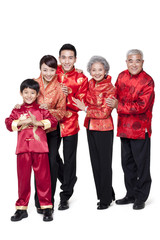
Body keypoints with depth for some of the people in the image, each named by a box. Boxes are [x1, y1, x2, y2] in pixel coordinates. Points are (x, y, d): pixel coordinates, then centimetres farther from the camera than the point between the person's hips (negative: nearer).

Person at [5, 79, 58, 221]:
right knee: (23, 178, 5)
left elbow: (53, 121, -4)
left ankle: (47, 208, 9)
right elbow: (9, 123, -1)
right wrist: (22, 122, -14)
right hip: (23, 148, 1)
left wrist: (38, 122, -15)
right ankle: (22, 208, 15)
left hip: (40, 148, -1)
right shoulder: (17, 110, 13)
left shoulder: (41, 109, 9)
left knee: (43, 177, 1)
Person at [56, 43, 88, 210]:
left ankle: (65, 196, 17)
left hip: (70, 123, -2)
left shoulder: (81, 79, -3)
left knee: (69, 160, 4)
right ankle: (70, 180, 36)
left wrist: (66, 95, -22)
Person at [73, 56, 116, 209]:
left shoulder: (110, 88, -14)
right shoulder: (90, 84, 6)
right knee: (95, 162, 14)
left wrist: (85, 108, -16)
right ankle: (105, 194, 28)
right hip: (90, 128, 7)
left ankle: (106, 199, 14)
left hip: (104, 129, -7)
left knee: (104, 164, 2)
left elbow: (105, 112, -18)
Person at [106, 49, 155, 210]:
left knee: (141, 163, 2)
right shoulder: (122, 76, 6)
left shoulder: (147, 81, -13)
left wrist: (118, 106, -20)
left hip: (140, 128, -7)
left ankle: (141, 198, 14)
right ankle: (131, 194, 28)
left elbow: (141, 106, -20)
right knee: (127, 162, 15)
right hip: (124, 127, 7)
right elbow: (116, 94, 22)